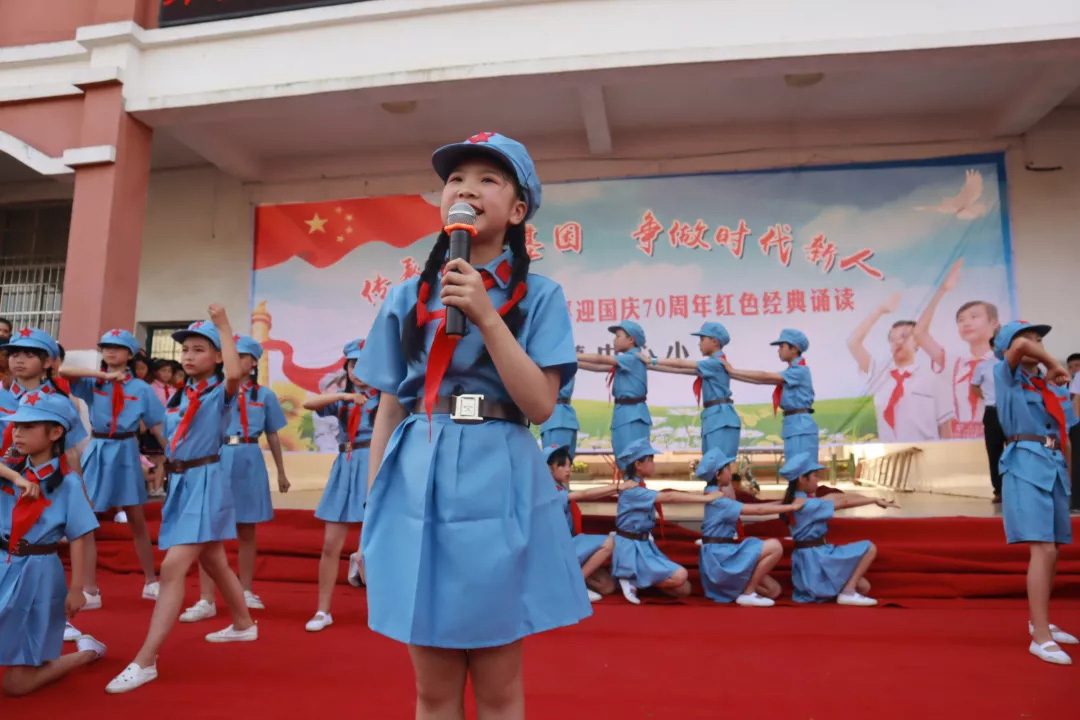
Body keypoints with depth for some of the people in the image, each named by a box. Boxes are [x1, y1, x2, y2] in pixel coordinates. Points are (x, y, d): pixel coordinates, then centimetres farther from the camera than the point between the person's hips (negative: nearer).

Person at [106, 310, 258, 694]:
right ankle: (243, 624, 38)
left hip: (206, 481, -9)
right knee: (214, 562, 20)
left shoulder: (221, 391, -10)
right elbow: (171, 437, 21)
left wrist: (224, 326, -25)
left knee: (173, 568, -13)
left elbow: (235, 373, -34)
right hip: (181, 481, 9)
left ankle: (145, 661, -8)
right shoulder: (180, 395, 12)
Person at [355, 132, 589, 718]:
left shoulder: (538, 296, 1)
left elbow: (540, 405, -9)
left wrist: (486, 316, -16)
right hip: (417, 485, 3)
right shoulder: (407, 297, 9)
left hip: (499, 485, -2)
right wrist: (372, 509, 9)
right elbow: (390, 411, 11)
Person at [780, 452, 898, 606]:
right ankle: (848, 592, -3)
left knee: (864, 587, 13)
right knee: (869, 548, -4)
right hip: (815, 558, -9)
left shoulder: (800, 500, 8)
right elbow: (844, 503, -15)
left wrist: (873, 499, 4)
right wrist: (875, 500, -5)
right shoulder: (806, 505, -21)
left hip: (812, 558, 9)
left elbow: (836, 497, 7)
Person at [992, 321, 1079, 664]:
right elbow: (1020, 346, -19)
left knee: (1050, 551, 13)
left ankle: (1039, 622, 29)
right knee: (1043, 550, -15)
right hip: (1026, 465, -7)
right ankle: (1040, 638, -12)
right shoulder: (1007, 377, 2)